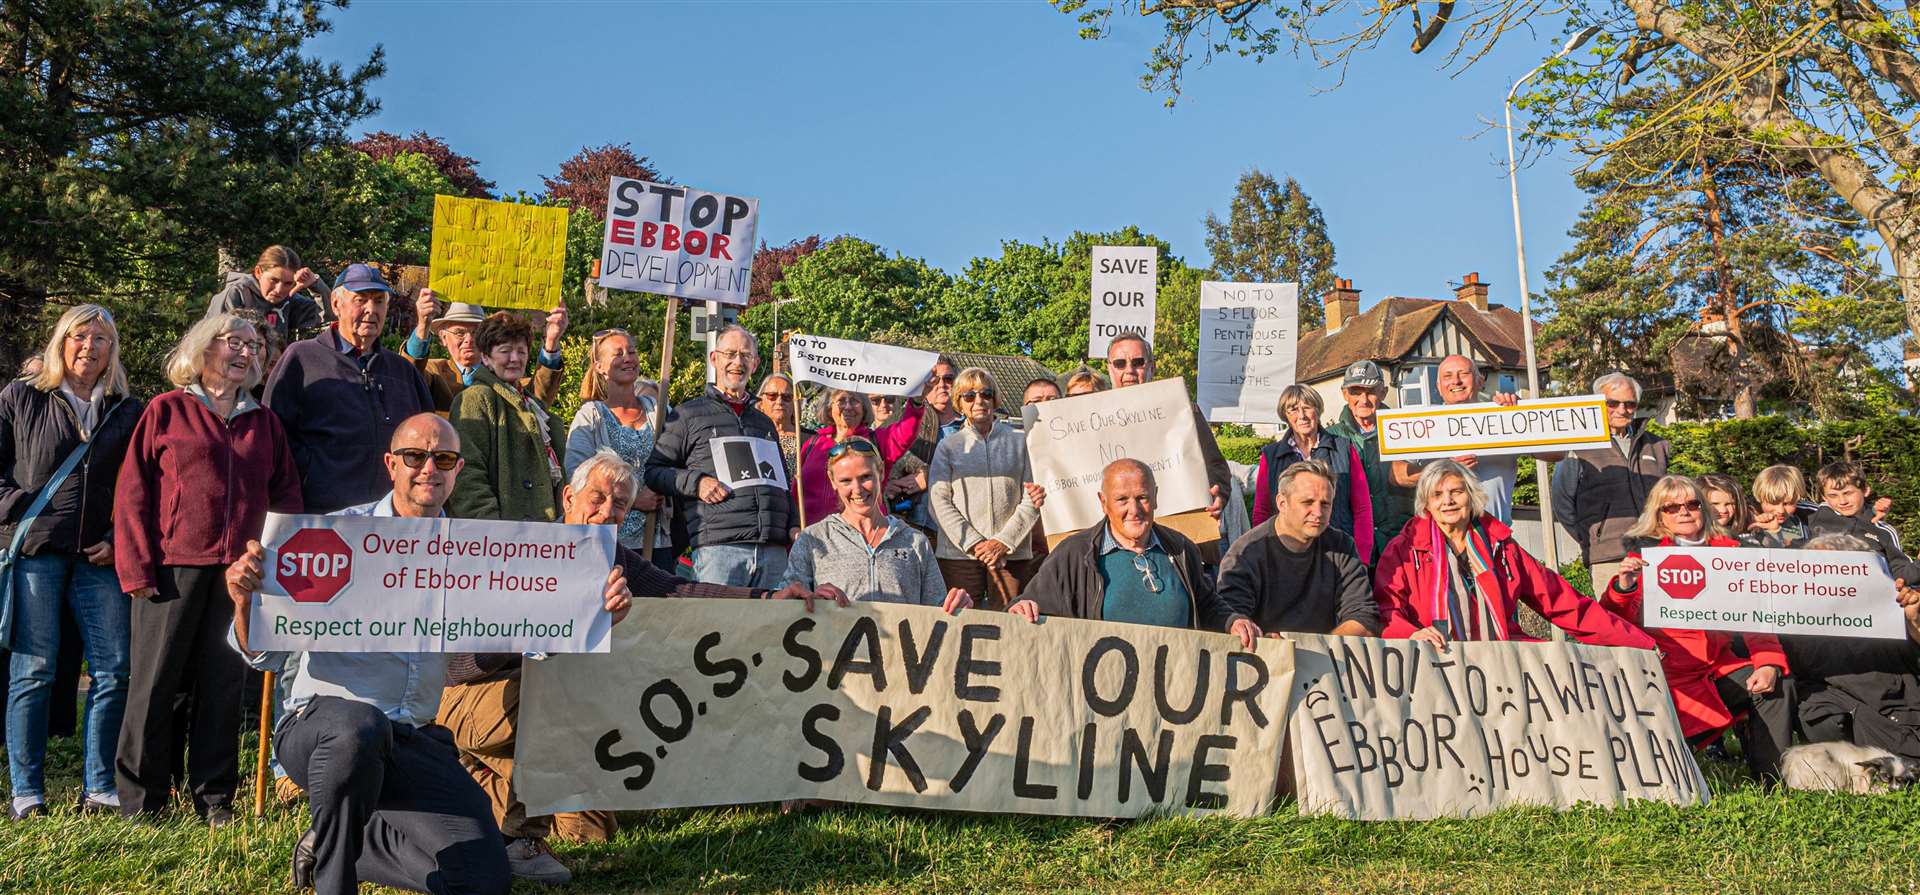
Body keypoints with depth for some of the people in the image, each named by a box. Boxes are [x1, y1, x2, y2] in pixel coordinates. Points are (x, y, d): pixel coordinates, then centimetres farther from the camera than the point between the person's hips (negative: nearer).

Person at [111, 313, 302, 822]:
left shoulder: (264, 422, 15)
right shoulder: (166, 412, 5)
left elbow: (286, 493, 15)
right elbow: (133, 490, 1)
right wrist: (136, 566, -7)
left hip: (239, 570, 3)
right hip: (173, 566, -3)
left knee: (224, 684, 5)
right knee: (158, 682, 1)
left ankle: (215, 798, 13)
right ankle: (142, 799, 11)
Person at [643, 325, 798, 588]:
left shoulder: (765, 423, 26)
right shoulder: (688, 415, 10)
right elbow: (653, 471, 5)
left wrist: (794, 526, 13)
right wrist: (696, 482, -10)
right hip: (717, 548, -5)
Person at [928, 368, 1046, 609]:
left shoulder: (1019, 442, 9)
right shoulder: (948, 446, 9)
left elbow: (1030, 501, 3)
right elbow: (939, 502, 0)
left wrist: (1004, 541, -8)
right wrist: (973, 543, -10)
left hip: (1013, 554, 0)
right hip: (959, 554, 0)